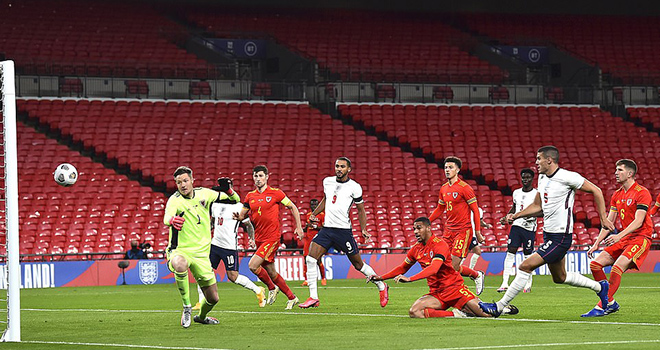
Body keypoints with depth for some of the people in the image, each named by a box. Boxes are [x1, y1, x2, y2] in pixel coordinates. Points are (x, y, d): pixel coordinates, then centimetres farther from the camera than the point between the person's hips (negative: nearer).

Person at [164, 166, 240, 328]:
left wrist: (229, 191, -12)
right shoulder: (175, 200, -14)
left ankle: (201, 316, 43)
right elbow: (167, 217, -37)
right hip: (180, 250, -4)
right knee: (180, 265, -43)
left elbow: (235, 200, 11)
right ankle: (187, 306, -23)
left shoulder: (203, 193, 1)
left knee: (213, 298, 7)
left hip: (201, 253, 4)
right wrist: (172, 220, -62)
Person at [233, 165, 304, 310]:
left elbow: (293, 207, 4)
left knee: (253, 265, -19)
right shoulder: (250, 196, 8)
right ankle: (291, 297, 22)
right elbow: (243, 214, 14)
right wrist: (238, 217, -9)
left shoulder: (276, 193, -5)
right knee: (270, 272, 9)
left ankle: (272, 288, 4)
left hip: (272, 237, -6)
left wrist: (298, 227, -1)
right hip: (259, 239, 6)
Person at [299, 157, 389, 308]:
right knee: (310, 259, -12)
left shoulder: (354, 187, -5)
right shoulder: (327, 182, 8)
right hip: (326, 228, 4)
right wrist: (314, 214, 17)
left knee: (358, 264, 4)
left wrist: (363, 229, -2)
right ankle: (313, 298, -9)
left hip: (344, 230, -4)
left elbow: (361, 210, 5)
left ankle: (382, 286, 27)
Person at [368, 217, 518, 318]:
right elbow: (402, 268, 23)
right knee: (414, 312, -24)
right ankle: (455, 314, -15)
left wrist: (410, 279, -39)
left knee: (485, 313, -17)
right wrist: (381, 278, 12)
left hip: (454, 287, -6)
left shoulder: (439, 244, -14)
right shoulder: (416, 249, 8)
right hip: (436, 293, 6)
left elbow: (434, 268, -29)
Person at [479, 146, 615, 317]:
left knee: (526, 266, -15)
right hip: (549, 235, 10)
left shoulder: (567, 177, -15)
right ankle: (599, 287, 38)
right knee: (559, 277, 22)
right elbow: (537, 206, 21)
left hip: (560, 237, -10)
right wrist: (516, 215, 7)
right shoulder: (542, 178, 10)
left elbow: (596, 191, -9)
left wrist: (603, 218, -9)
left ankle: (499, 307, -11)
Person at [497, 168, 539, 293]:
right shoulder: (516, 193, 11)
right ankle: (505, 283, -8)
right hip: (516, 225, 4)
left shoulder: (537, 194, -4)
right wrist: (506, 218, 14)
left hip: (529, 228, -4)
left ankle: (528, 284, 16)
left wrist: (533, 214, -23)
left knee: (527, 255, 3)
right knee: (510, 252, -6)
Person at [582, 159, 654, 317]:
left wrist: (619, 236, -32)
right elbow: (608, 221, 16)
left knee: (617, 267, -27)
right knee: (595, 264, -4)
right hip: (624, 239, 8)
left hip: (640, 237, -8)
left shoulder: (642, 193, -11)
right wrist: (597, 243, 7)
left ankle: (601, 307, -28)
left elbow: (638, 221, -20)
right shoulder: (617, 195, 14)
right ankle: (611, 303, 3)